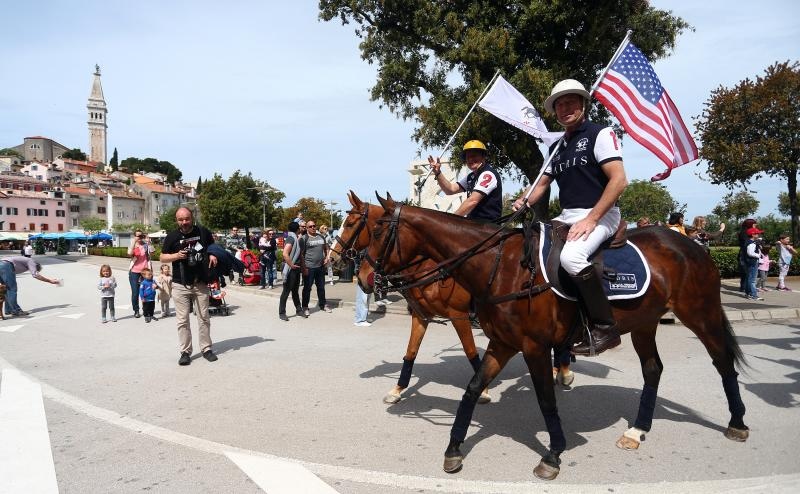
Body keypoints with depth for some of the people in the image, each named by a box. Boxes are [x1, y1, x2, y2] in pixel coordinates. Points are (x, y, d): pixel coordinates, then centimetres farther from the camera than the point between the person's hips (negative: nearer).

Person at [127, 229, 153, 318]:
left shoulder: (146, 244, 4)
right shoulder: (132, 245, 5)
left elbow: (152, 251, -15)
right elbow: (129, 253, -17)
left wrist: (148, 241, -18)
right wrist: (134, 241, -20)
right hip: (134, 272, 0)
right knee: (135, 293, 3)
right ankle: (136, 311, 16)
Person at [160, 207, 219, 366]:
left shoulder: (203, 232, 1)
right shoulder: (172, 236, -2)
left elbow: (213, 246, 19)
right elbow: (163, 257, 3)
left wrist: (213, 255, -3)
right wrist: (177, 255, -16)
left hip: (201, 283, 1)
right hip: (180, 285, -1)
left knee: (204, 318, 8)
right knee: (183, 320, 2)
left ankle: (206, 349, 19)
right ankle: (185, 352, 10)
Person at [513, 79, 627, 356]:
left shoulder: (600, 134, -4)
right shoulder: (558, 147, 18)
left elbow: (619, 180, -14)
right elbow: (543, 183, 25)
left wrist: (591, 219, -22)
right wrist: (525, 202, 4)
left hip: (600, 216, -8)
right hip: (566, 217, 9)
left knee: (570, 256, -35)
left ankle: (605, 327, -22)